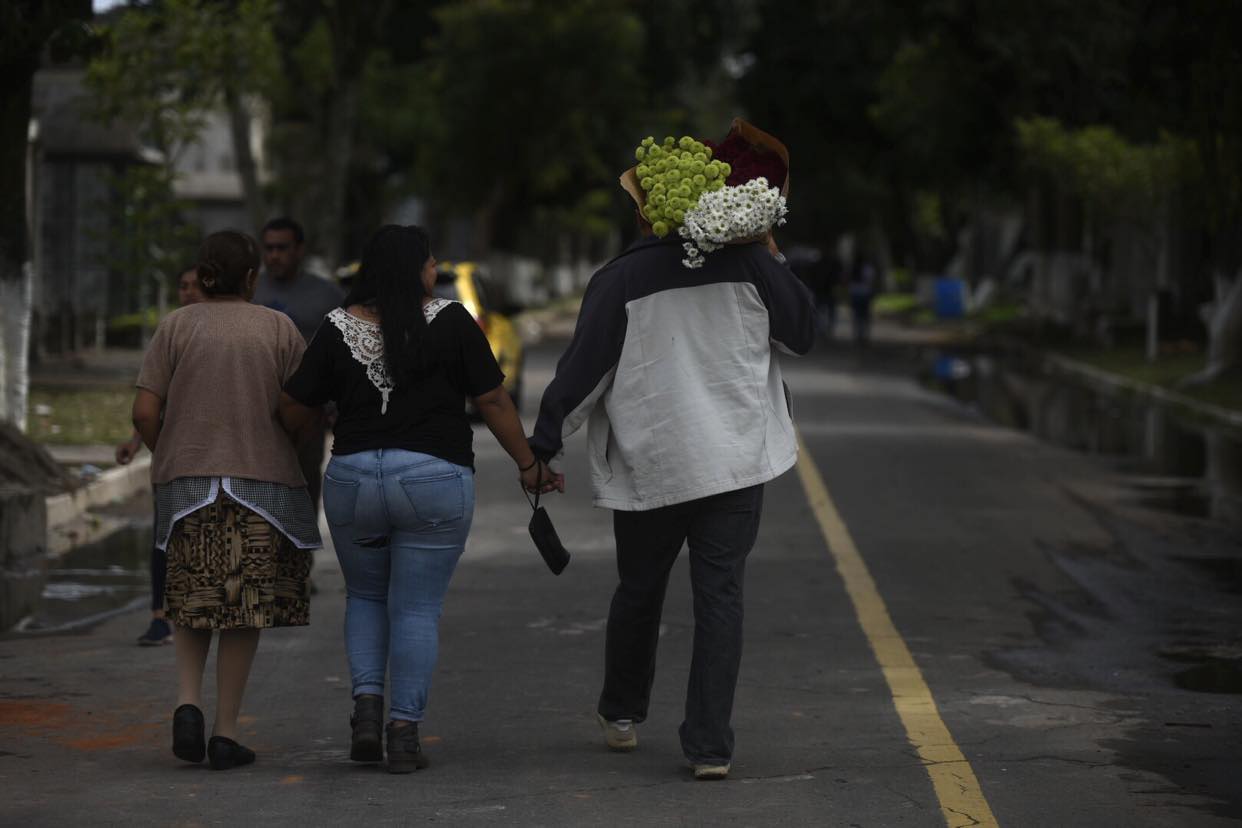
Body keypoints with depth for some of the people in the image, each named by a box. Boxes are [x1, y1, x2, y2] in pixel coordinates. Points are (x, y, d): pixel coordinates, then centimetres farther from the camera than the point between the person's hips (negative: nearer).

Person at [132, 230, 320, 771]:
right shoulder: (279, 329, 0)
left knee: (192, 601, 16)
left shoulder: (176, 326, 0)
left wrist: (168, 458, 13)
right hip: (263, 482, -1)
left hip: (186, 481, 1)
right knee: (244, 606, 6)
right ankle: (226, 733, 5)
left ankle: (188, 702, -4)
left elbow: (145, 412, -4)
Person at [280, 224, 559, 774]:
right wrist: (528, 466, 7)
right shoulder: (450, 323, -6)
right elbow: (493, 403, -3)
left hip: (352, 479, 2)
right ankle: (404, 732, 2)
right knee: (417, 609, 5)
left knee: (365, 597, 21)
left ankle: (366, 700, 4)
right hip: (434, 481, -2)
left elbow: (294, 411, 1)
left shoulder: (339, 329, 0)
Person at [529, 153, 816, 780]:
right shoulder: (745, 262, -3)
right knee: (720, 594, 1)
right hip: (736, 458, 0)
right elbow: (800, 332, 8)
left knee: (639, 590, 18)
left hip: (648, 465, 0)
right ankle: (710, 746, -6)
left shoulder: (618, 280, -7)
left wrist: (542, 446, 0)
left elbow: (581, 370, -7)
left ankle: (621, 714, 37)